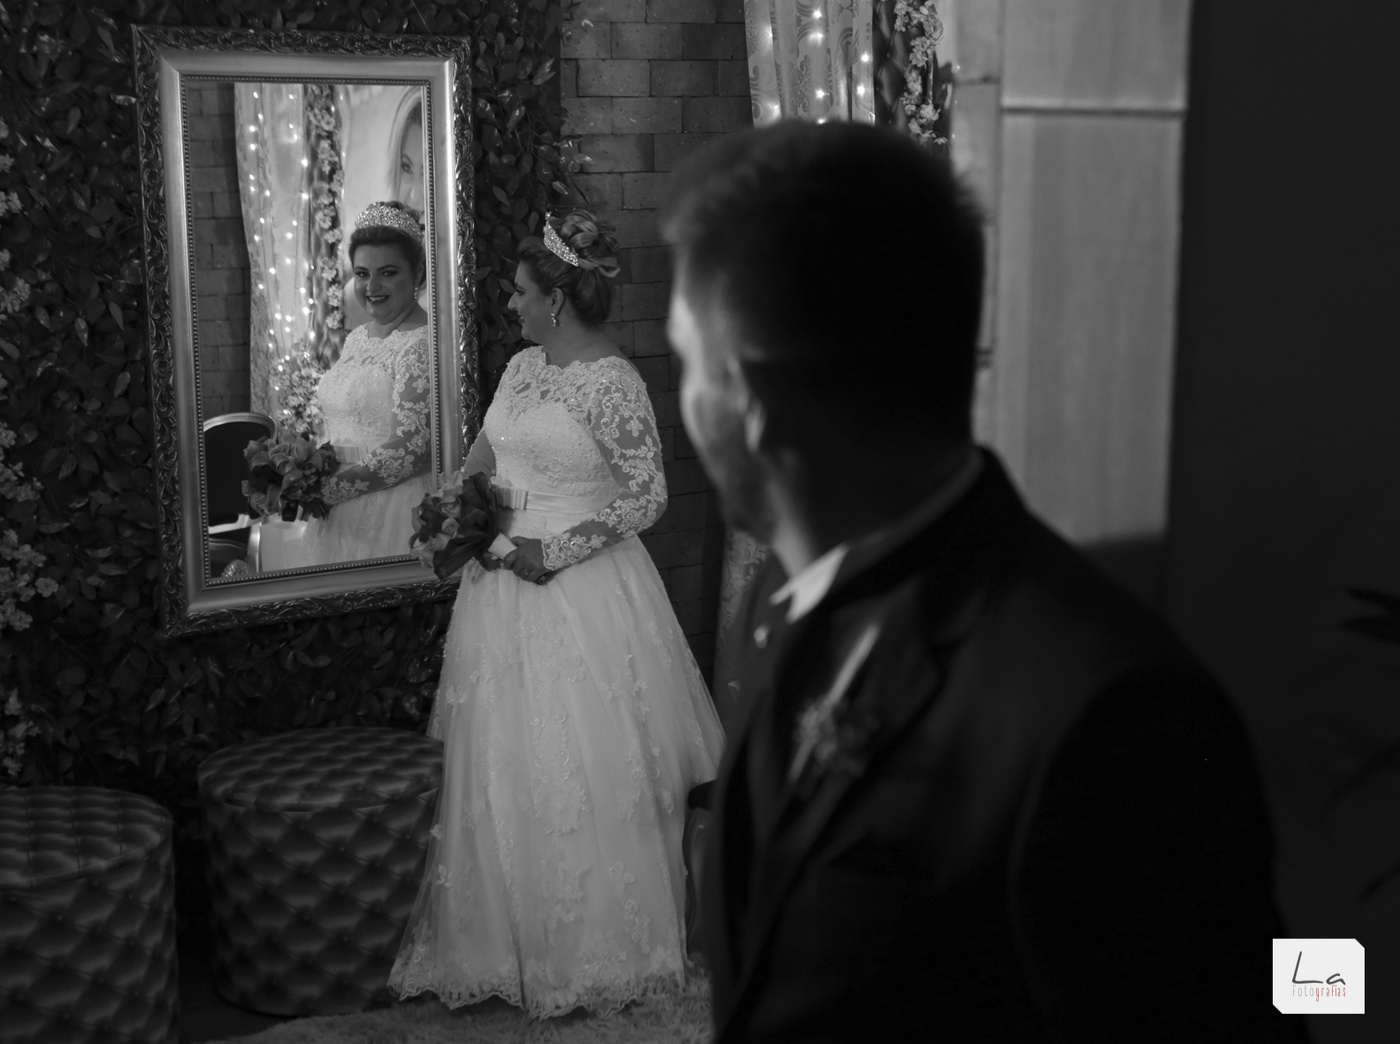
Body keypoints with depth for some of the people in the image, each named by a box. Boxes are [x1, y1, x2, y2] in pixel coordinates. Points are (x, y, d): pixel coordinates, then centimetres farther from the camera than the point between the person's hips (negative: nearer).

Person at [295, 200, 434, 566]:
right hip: (339, 511, 8)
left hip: (393, 513, -8)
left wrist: (323, 490, -17)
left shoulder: (423, 344, -15)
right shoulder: (357, 338, 12)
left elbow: (411, 451, -22)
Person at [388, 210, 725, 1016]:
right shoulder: (521, 368, 10)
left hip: (581, 594, -8)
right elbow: (482, 458, 22)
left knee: (581, 770, -1)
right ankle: (507, 942, 26)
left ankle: (596, 955, 15)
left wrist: (557, 551, -18)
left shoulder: (611, 382, -14)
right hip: (504, 593, 8)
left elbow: (647, 498, -14)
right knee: (500, 769, 12)